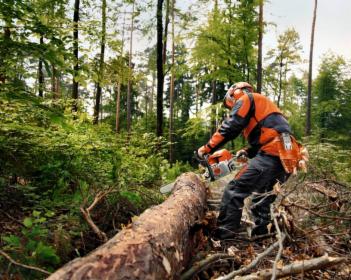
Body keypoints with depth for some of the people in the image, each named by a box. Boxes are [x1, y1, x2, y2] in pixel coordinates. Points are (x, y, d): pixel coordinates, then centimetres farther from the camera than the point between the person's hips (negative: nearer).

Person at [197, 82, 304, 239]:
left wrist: (207, 148, -1)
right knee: (262, 199, 19)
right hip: (287, 158, 10)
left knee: (234, 191, -12)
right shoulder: (262, 107, 35)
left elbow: (229, 127, -5)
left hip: (273, 154, -10)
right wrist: (247, 152, 16)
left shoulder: (246, 99, 9)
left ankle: (222, 237, -15)